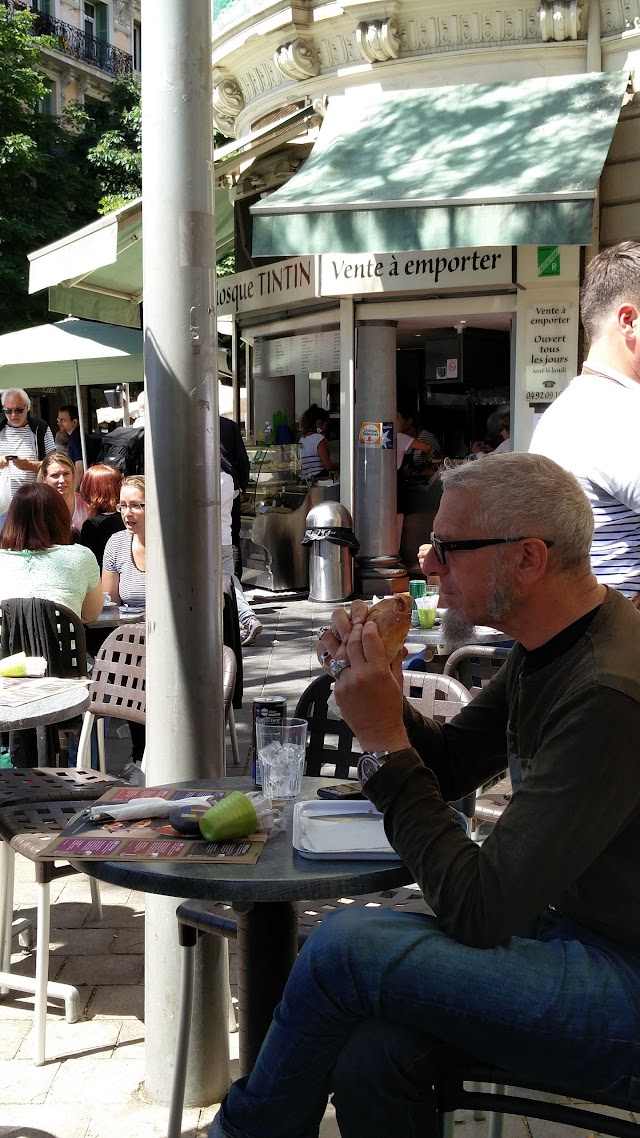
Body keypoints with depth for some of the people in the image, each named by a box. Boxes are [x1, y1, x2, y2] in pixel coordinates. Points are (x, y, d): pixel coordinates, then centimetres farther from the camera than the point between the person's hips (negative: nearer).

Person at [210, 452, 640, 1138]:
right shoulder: (548, 649, 4)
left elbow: (477, 912, -25)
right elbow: (449, 766, 15)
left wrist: (384, 743, -21)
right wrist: (375, 688, -3)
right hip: (561, 925, 8)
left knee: (345, 945, -16)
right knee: (372, 1054, -13)